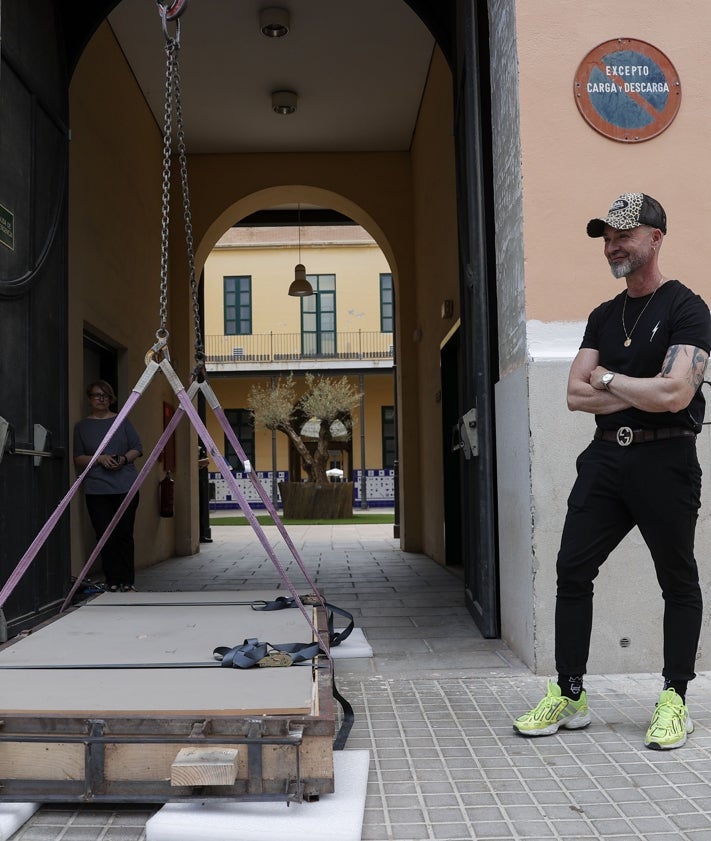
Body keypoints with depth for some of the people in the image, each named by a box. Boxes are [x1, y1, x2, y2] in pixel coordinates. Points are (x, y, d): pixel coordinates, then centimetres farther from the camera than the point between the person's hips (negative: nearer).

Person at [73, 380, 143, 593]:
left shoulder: (122, 421, 11)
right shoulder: (82, 426, 10)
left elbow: (137, 448, 10)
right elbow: (78, 460, 7)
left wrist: (124, 459, -9)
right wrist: (99, 458, -10)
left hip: (126, 487, 0)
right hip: (96, 489, 0)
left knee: (125, 534, -1)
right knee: (105, 536, -2)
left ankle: (127, 580, 6)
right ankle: (112, 581, 5)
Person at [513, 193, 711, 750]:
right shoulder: (604, 317, 15)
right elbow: (576, 396, 6)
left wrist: (608, 379, -5)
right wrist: (643, 393, -8)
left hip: (665, 460, -6)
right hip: (605, 457, 6)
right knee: (573, 570, 3)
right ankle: (569, 696, 12)